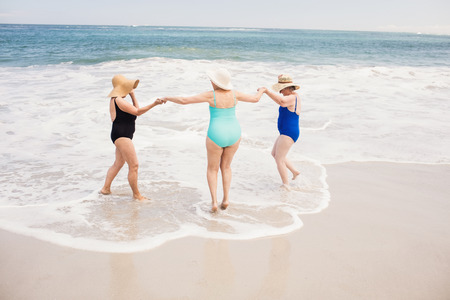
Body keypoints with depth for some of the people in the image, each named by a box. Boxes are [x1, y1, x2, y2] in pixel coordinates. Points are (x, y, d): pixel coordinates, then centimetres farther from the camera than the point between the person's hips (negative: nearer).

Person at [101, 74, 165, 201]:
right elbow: (137, 112, -19)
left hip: (123, 136, 12)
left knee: (118, 163, 22)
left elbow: (136, 110, 18)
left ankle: (106, 188, 31)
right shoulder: (118, 100, -16)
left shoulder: (116, 99, 17)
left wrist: (132, 94, 15)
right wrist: (154, 104, -26)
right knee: (134, 165, -10)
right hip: (121, 135, -12)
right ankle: (136, 194, -1)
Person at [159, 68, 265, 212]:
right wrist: (261, 91, 34)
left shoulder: (210, 95, -12)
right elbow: (255, 99, 12)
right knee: (225, 166, 24)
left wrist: (168, 98, 5)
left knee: (212, 168, 16)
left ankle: (214, 201, 7)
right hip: (234, 134, 4)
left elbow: (184, 100, -12)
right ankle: (226, 199, 17)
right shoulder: (234, 93, -1)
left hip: (216, 136, -4)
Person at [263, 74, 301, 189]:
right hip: (286, 133, 11)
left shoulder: (291, 97, -21)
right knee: (274, 154, 22)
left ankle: (286, 186, 0)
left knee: (279, 159, -6)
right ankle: (295, 171, 28)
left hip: (288, 134, -11)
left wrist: (267, 91, -42)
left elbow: (282, 102, -44)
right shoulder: (295, 96, 11)